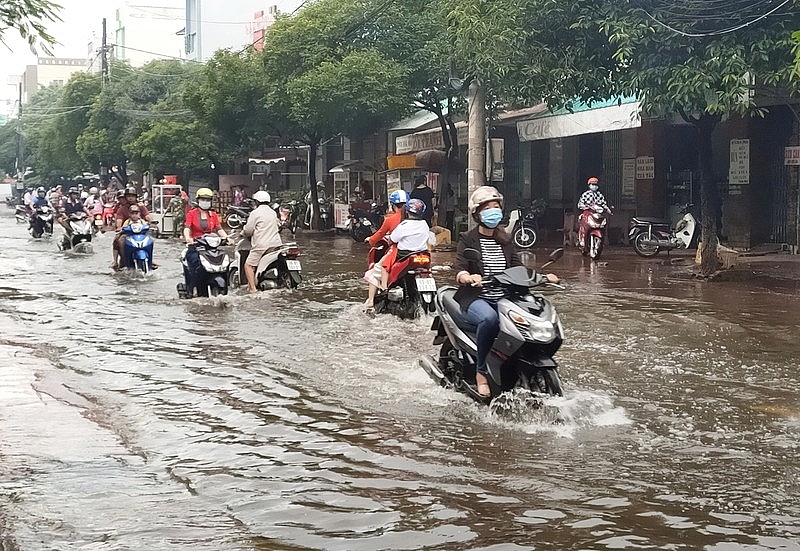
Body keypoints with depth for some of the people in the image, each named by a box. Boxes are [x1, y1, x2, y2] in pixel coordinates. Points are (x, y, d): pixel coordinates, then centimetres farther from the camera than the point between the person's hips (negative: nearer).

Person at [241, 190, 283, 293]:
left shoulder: (255, 213, -7)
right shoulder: (273, 212, 15)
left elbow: (248, 230, -8)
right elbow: (278, 225, 25)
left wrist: (243, 232, 14)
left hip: (262, 245, -8)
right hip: (276, 244, 8)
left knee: (248, 265, -1)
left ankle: (253, 288, -13)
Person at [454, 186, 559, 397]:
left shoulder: (506, 242, 20)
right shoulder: (468, 240, 4)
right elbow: (459, 270, -9)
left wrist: (543, 277, -4)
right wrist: (469, 277, -33)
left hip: (504, 299, 5)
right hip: (476, 299, -5)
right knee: (489, 318, -40)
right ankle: (481, 372, -24)